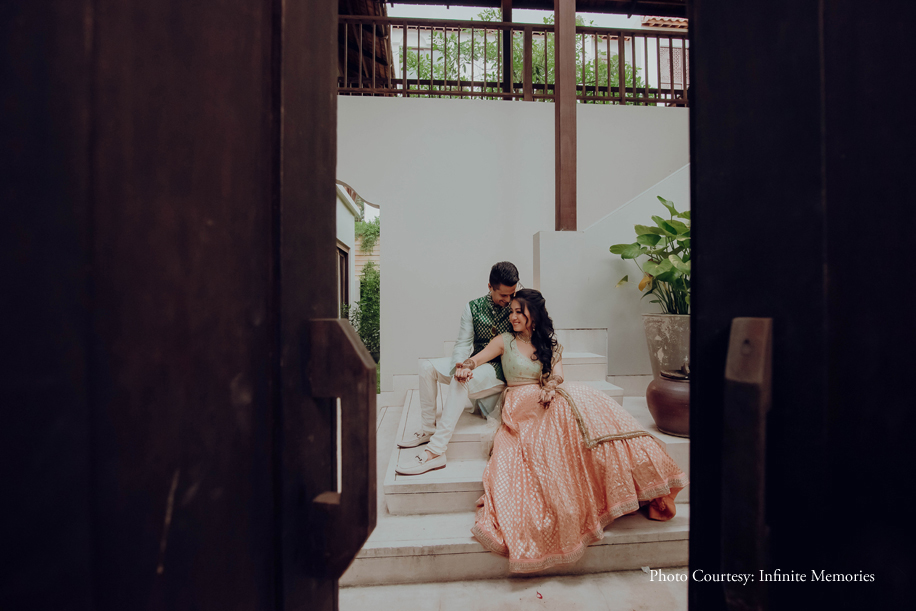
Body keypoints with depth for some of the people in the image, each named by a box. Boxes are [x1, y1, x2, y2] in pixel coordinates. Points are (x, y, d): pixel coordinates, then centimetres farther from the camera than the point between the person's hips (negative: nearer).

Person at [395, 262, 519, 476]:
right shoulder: (474, 307, 2)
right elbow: (463, 343, -3)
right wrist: (459, 367, -24)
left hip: (500, 369, -5)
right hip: (474, 364, 5)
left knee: (461, 382, -33)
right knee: (427, 366, -12)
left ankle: (436, 451, -31)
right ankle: (428, 429, -4)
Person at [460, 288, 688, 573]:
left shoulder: (549, 344, 18)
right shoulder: (505, 341, 10)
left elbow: (557, 374, 3)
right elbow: (477, 358, 0)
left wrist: (550, 387, -22)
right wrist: (466, 366, -25)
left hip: (548, 401, 3)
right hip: (521, 405, -3)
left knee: (588, 399, -28)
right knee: (570, 404, -32)